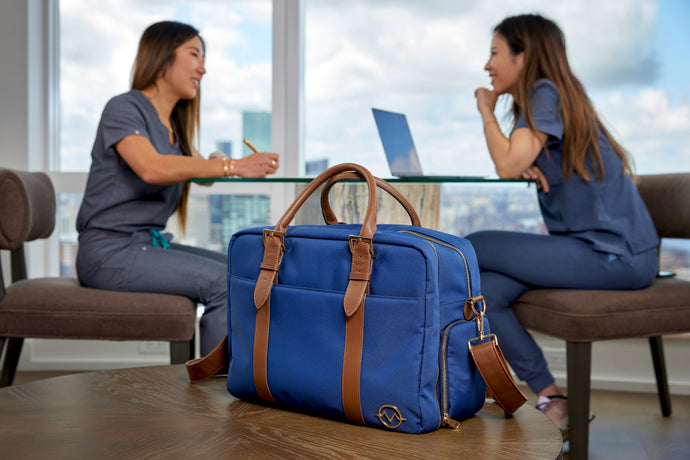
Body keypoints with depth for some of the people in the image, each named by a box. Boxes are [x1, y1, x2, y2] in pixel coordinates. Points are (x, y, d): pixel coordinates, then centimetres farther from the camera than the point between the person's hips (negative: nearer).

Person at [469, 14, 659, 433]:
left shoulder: (547, 93, -11)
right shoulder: (542, 97, 18)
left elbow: (507, 166, -21)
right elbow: (516, 166, 18)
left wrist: (486, 111, -5)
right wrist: (527, 167, -6)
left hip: (613, 254, -8)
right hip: (610, 249, 8)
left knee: (471, 249, -8)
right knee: (485, 289, -5)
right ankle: (551, 402, 1)